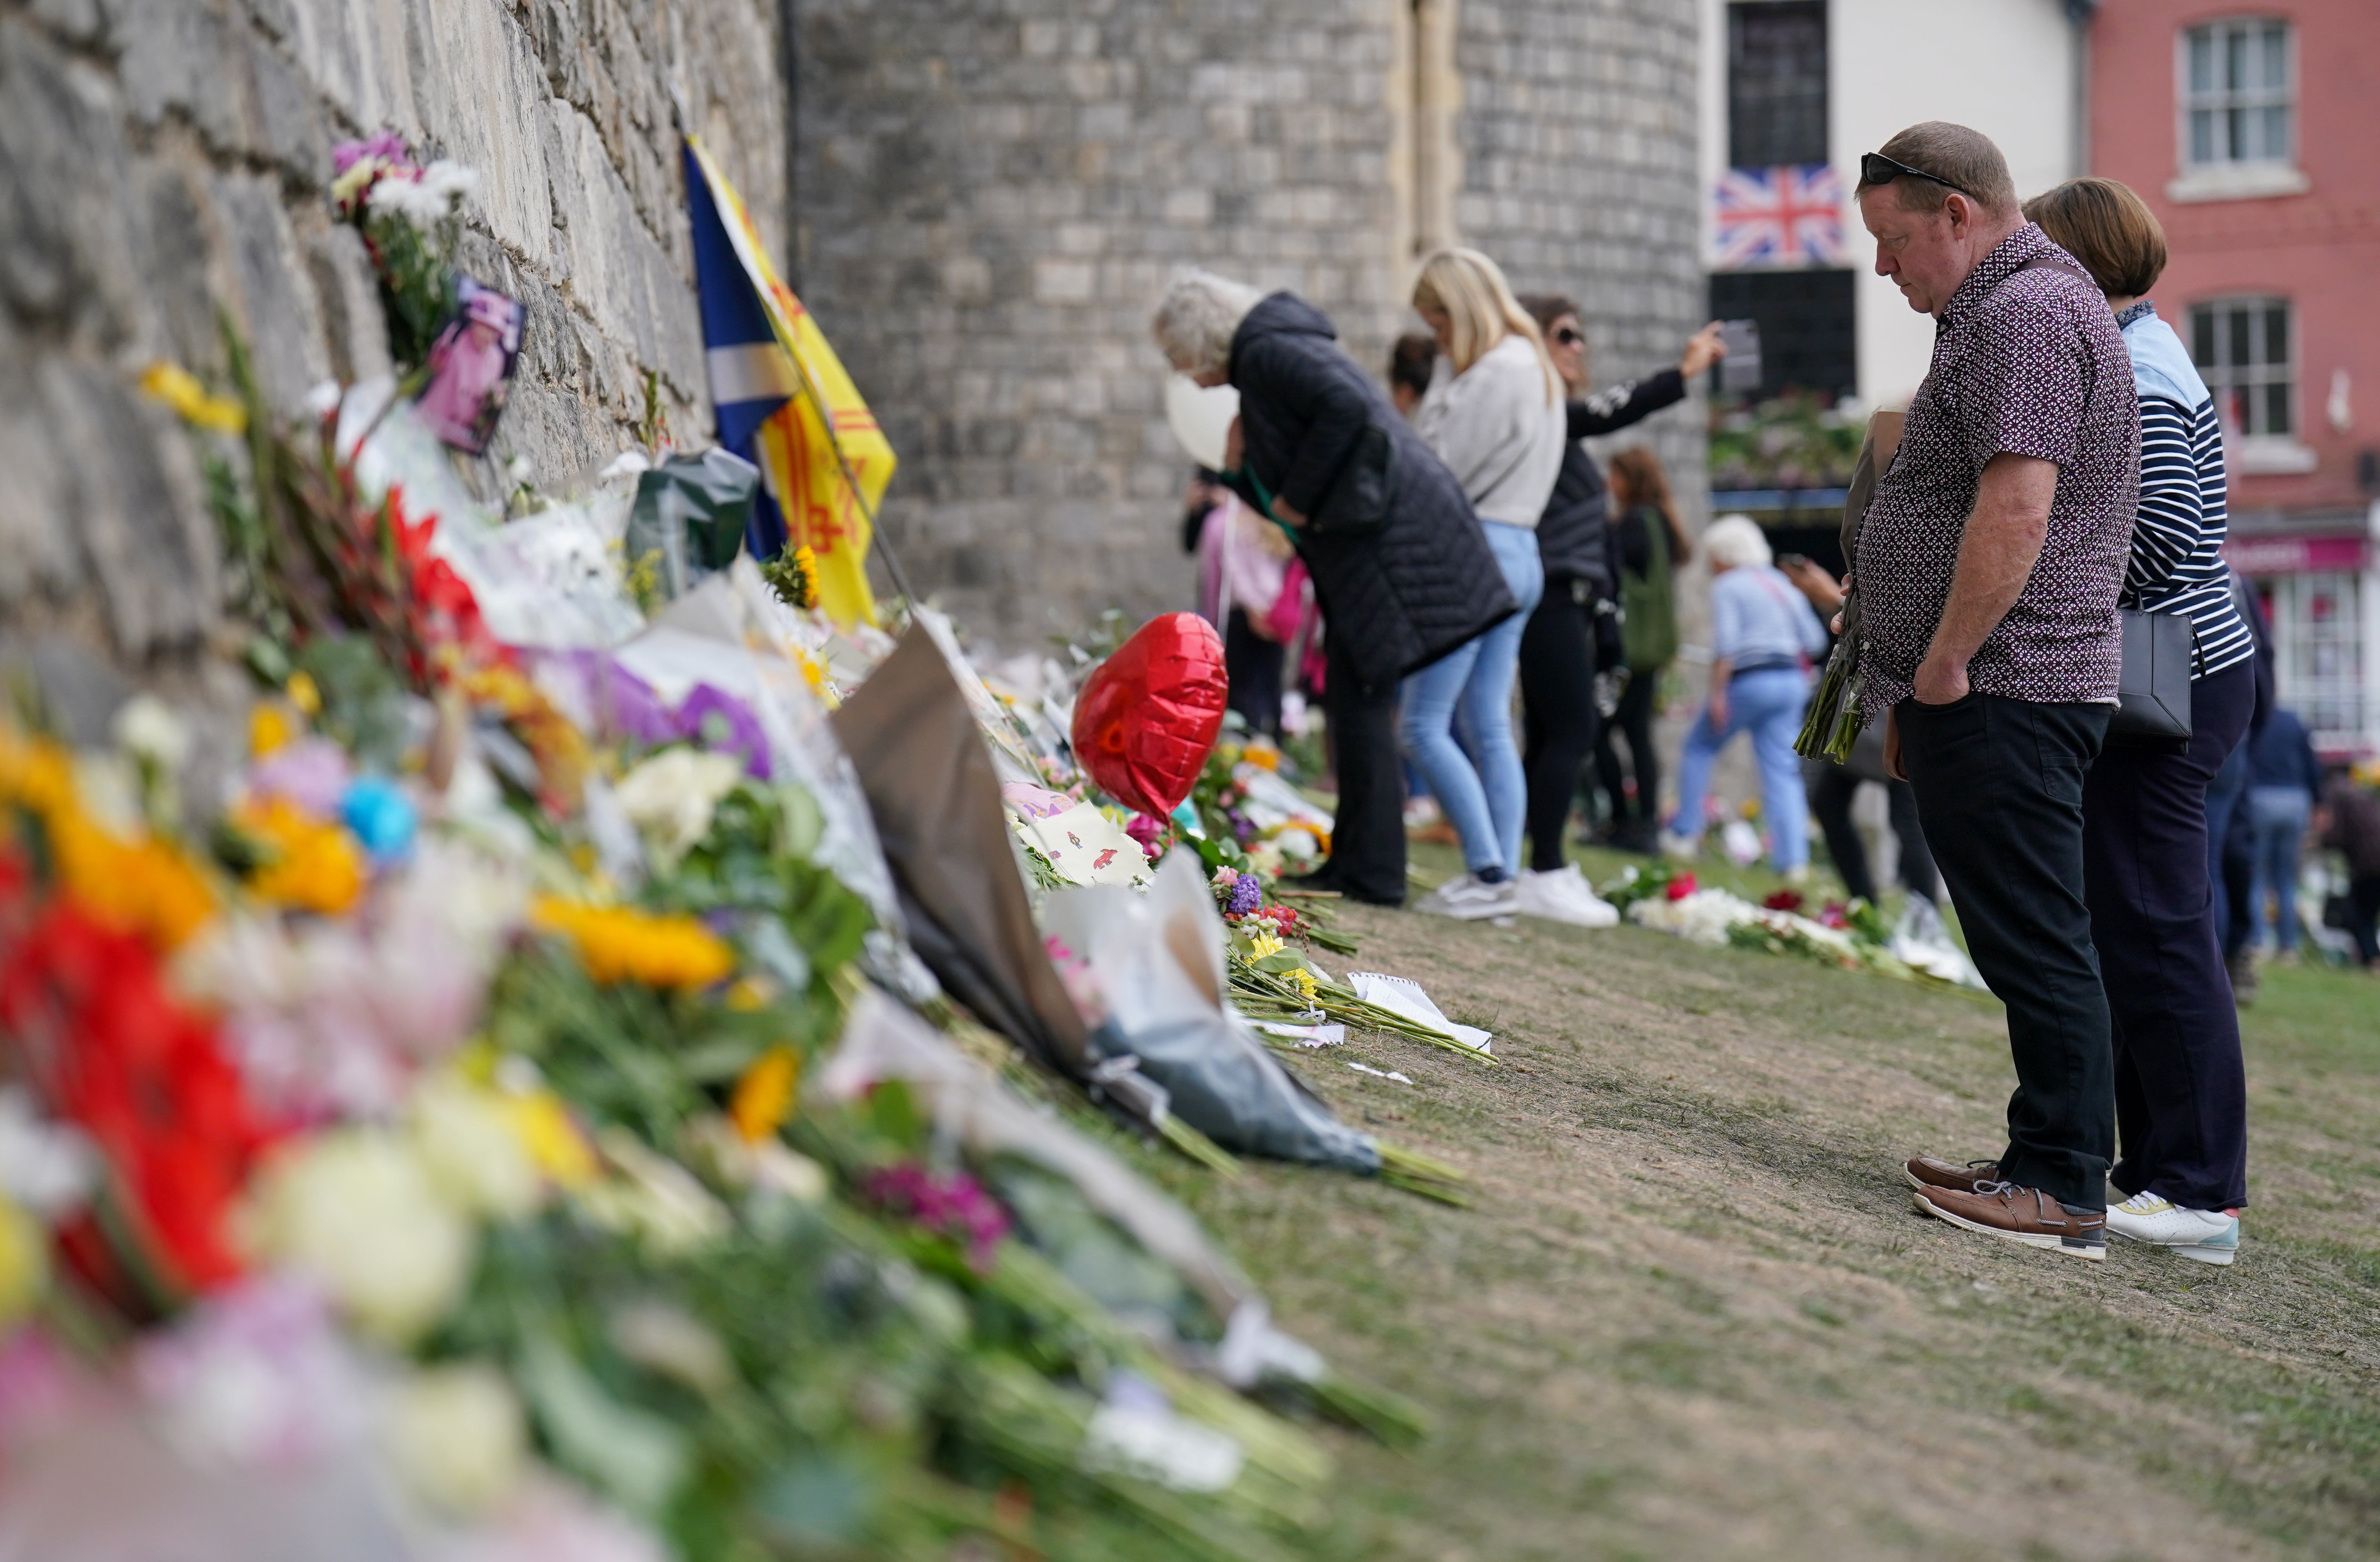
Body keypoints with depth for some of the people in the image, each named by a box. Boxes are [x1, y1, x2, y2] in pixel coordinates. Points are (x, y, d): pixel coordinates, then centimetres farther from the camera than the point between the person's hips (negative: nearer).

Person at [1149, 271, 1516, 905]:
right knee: (1350, 697, 12)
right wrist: (1241, 467, 8)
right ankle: (1355, 860, 16)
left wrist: (1299, 500, -16)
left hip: (1391, 538, -10)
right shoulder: (1276, 347, 23)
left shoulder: (1266, 351, -7)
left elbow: (1346, 408, -24)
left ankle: (1371, 872, -6)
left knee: (1362, 701, -8)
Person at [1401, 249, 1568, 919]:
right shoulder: (1535, 370, 18)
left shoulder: (1496, 372, -13)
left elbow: (1442, 467, -13)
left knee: (1424, 722, -7)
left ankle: (1489, 873, -11)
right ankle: (1501, 876, 8)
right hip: (1520, 554, 10)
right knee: (1489, 727, 9)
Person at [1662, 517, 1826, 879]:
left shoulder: (1728, 586, -2)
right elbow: (1814, 639, 15)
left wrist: (1717, 693, -15)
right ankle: (1793, 859, -7)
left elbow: (1725, 644, -14)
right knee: (1782, 771, 3)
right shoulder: (1783, 584, 20)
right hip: (1791, 682, 6)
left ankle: (1685, 834, 9)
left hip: (1749, 682, -6)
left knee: (1699, 746, 13)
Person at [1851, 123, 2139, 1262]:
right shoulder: (2001, 309, 22)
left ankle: (2065, 1193, -5)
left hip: (2001, 693, -11)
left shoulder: (2026, 314, -13)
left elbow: (2015, 508, -24)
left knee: (2036, 943, -8)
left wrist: (1942, 668, -18)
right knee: (2024, 943, 14)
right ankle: (2042, 1163, 21)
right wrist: (1915, 694, 21)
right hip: (1985, 695, 11)